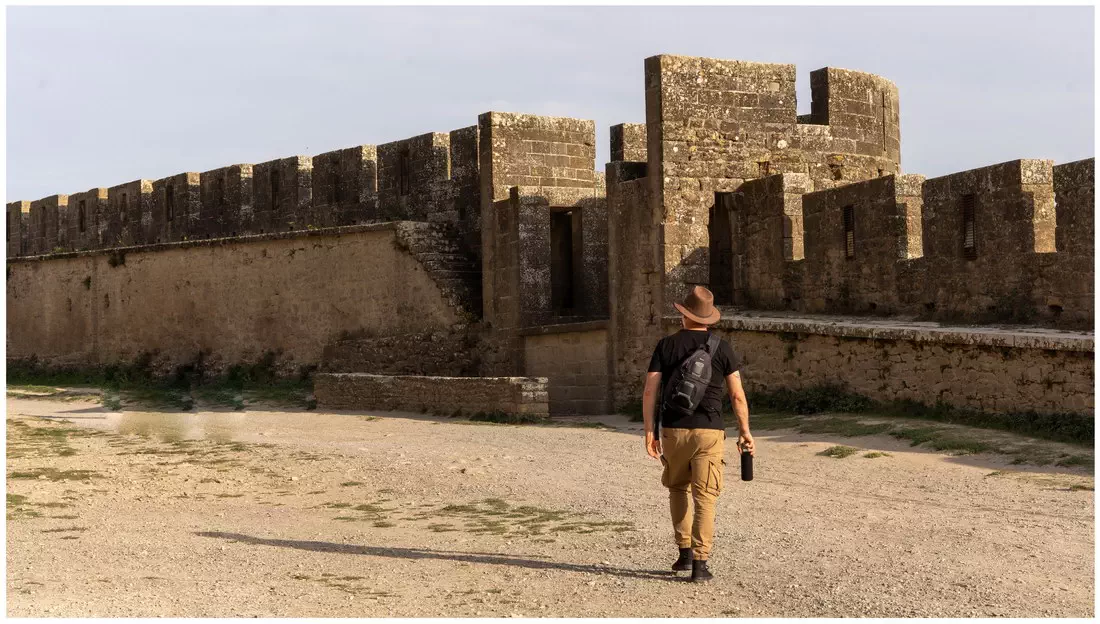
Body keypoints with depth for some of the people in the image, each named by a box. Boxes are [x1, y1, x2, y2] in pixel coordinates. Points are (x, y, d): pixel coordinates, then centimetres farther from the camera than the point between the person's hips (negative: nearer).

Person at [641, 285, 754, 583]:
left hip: (673, 430, 1)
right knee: (704, 498, 2)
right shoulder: (721, 348, 0)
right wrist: (744, 431, 9)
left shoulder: (666, 345, 2)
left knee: (678, 488, 22)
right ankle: (699, 563, -4)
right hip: (708, 430, -1)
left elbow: (650, 391, -4)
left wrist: (649, 431, 0)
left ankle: (685, 552, 19)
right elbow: (738, 395, -1)